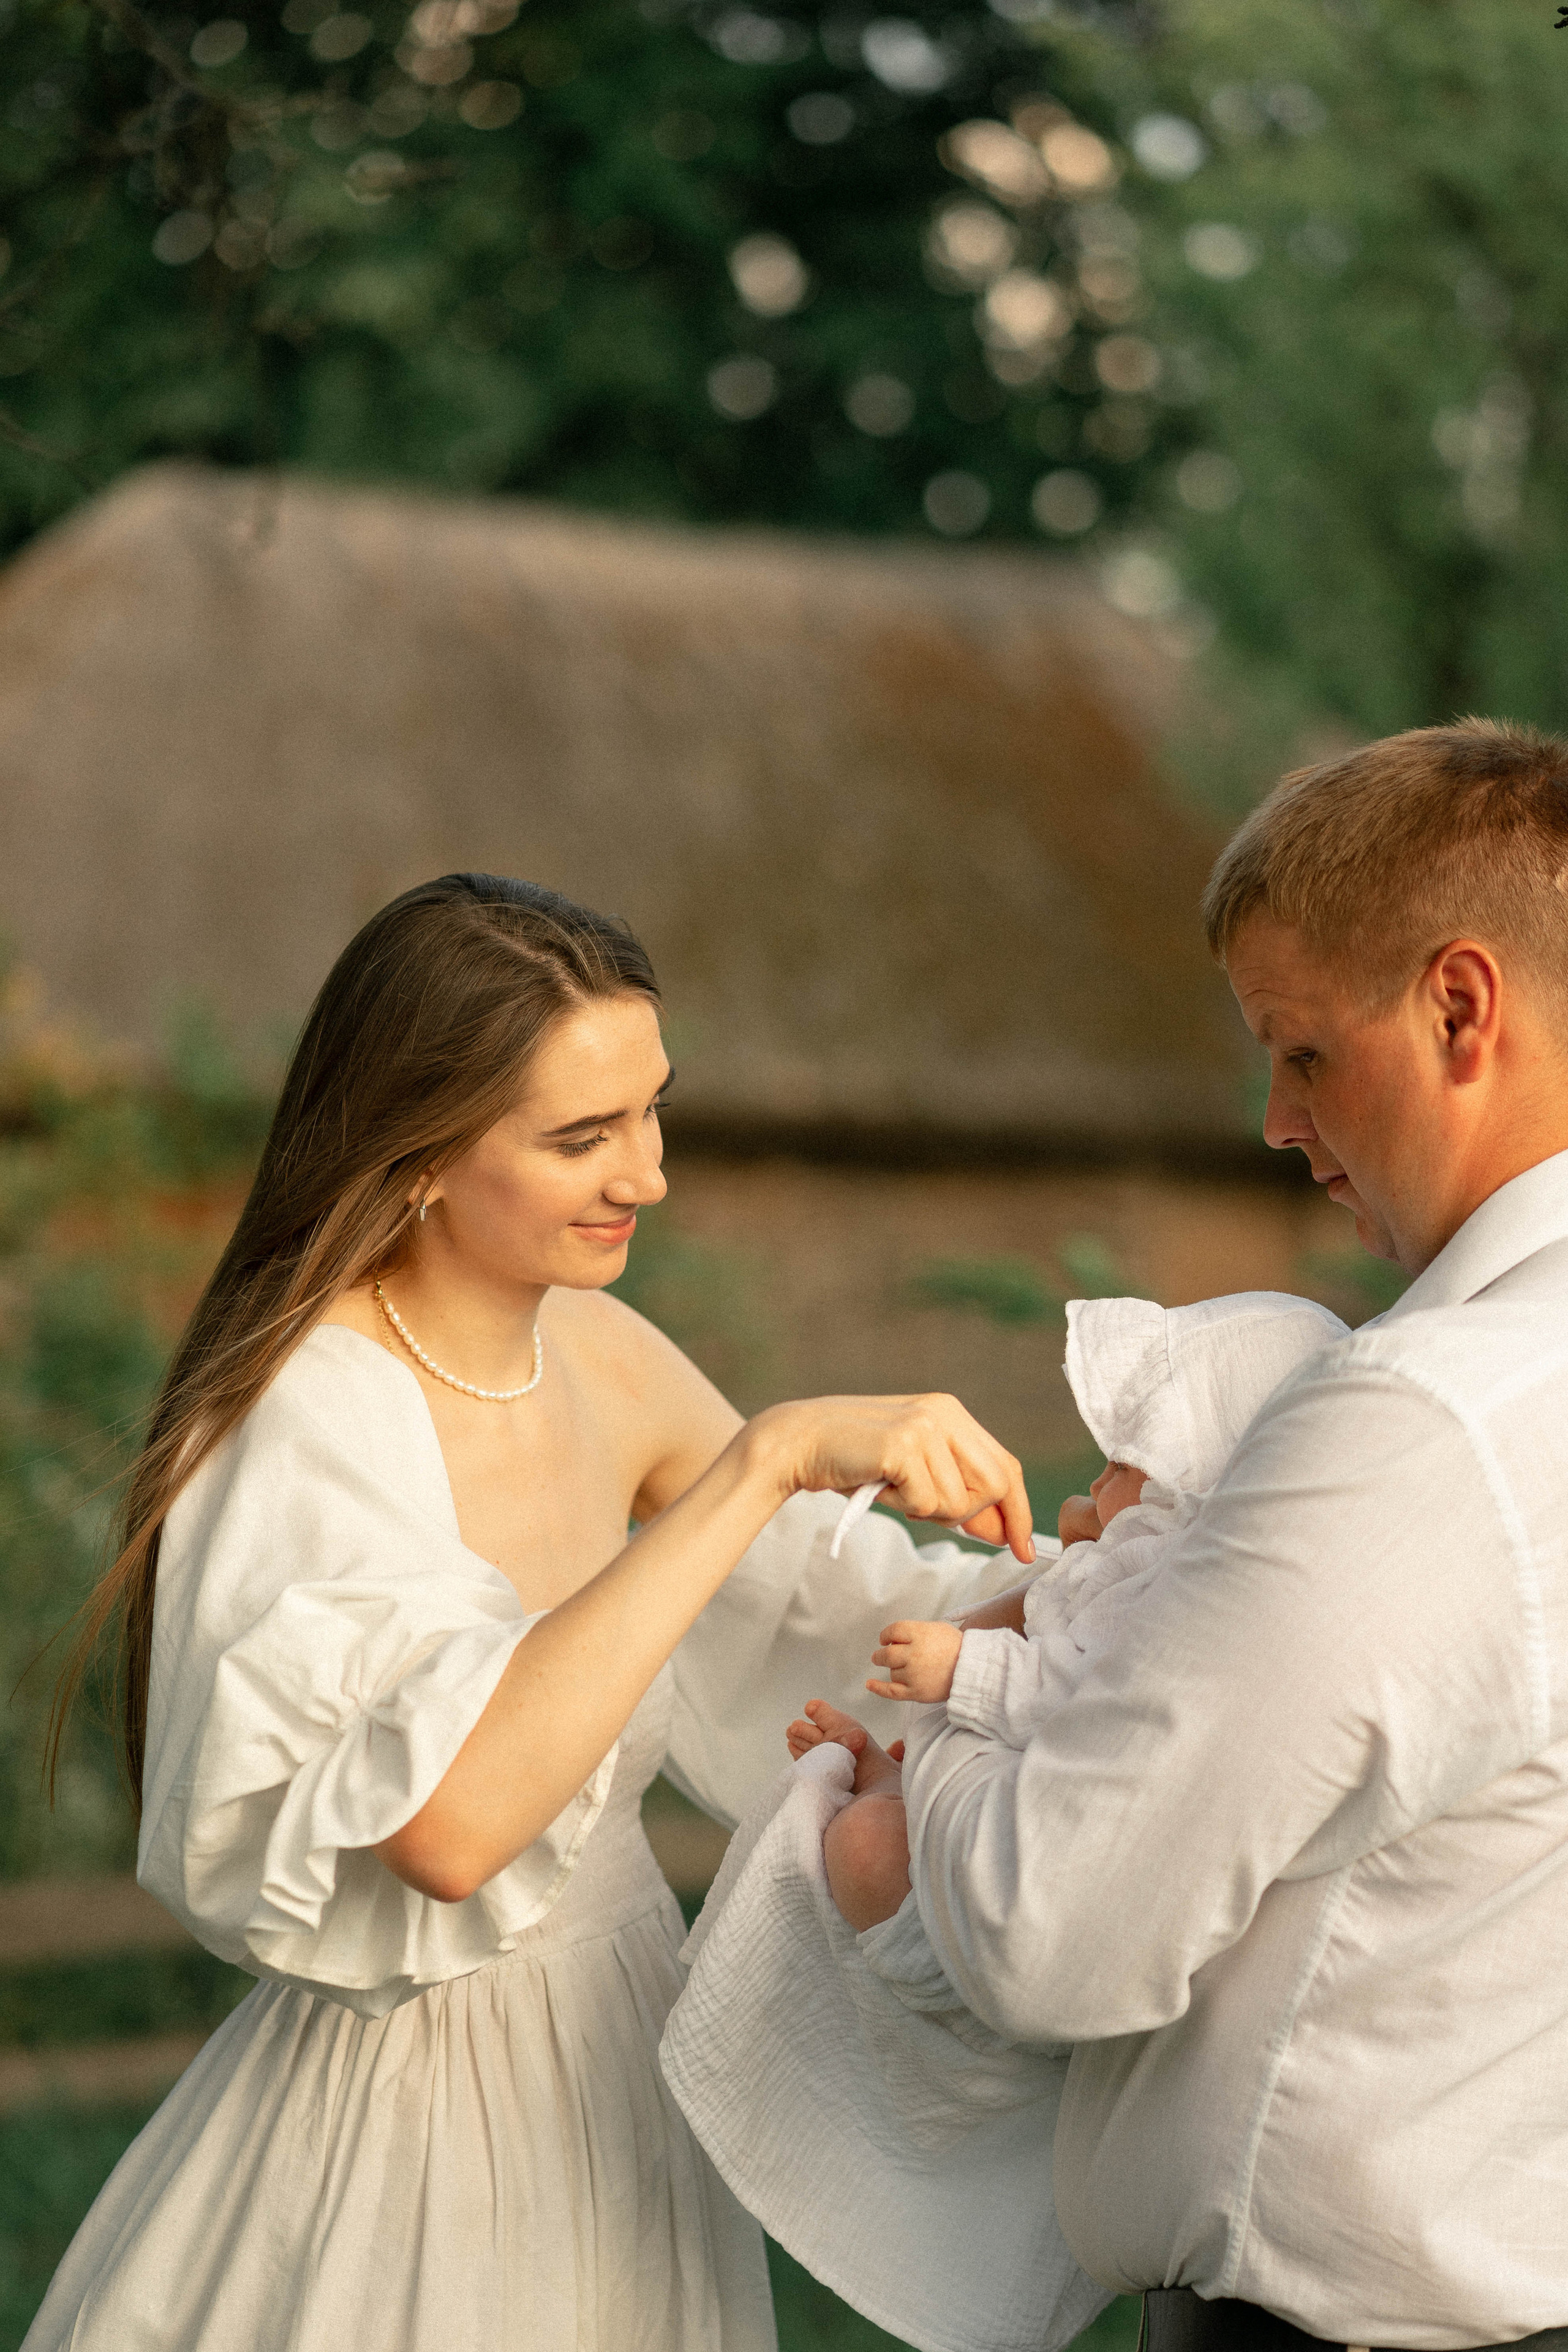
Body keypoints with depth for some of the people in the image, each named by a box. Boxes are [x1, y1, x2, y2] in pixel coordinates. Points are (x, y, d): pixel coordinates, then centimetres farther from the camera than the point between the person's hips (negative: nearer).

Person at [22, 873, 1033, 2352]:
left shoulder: (602, 1360, -1)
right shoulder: (310, 1414, -23)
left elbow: (838, 1625, 9)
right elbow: (451, 1818, -38)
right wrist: (766, 1458, -37)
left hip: (619, 2057, 7)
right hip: (414, 2113, -7)